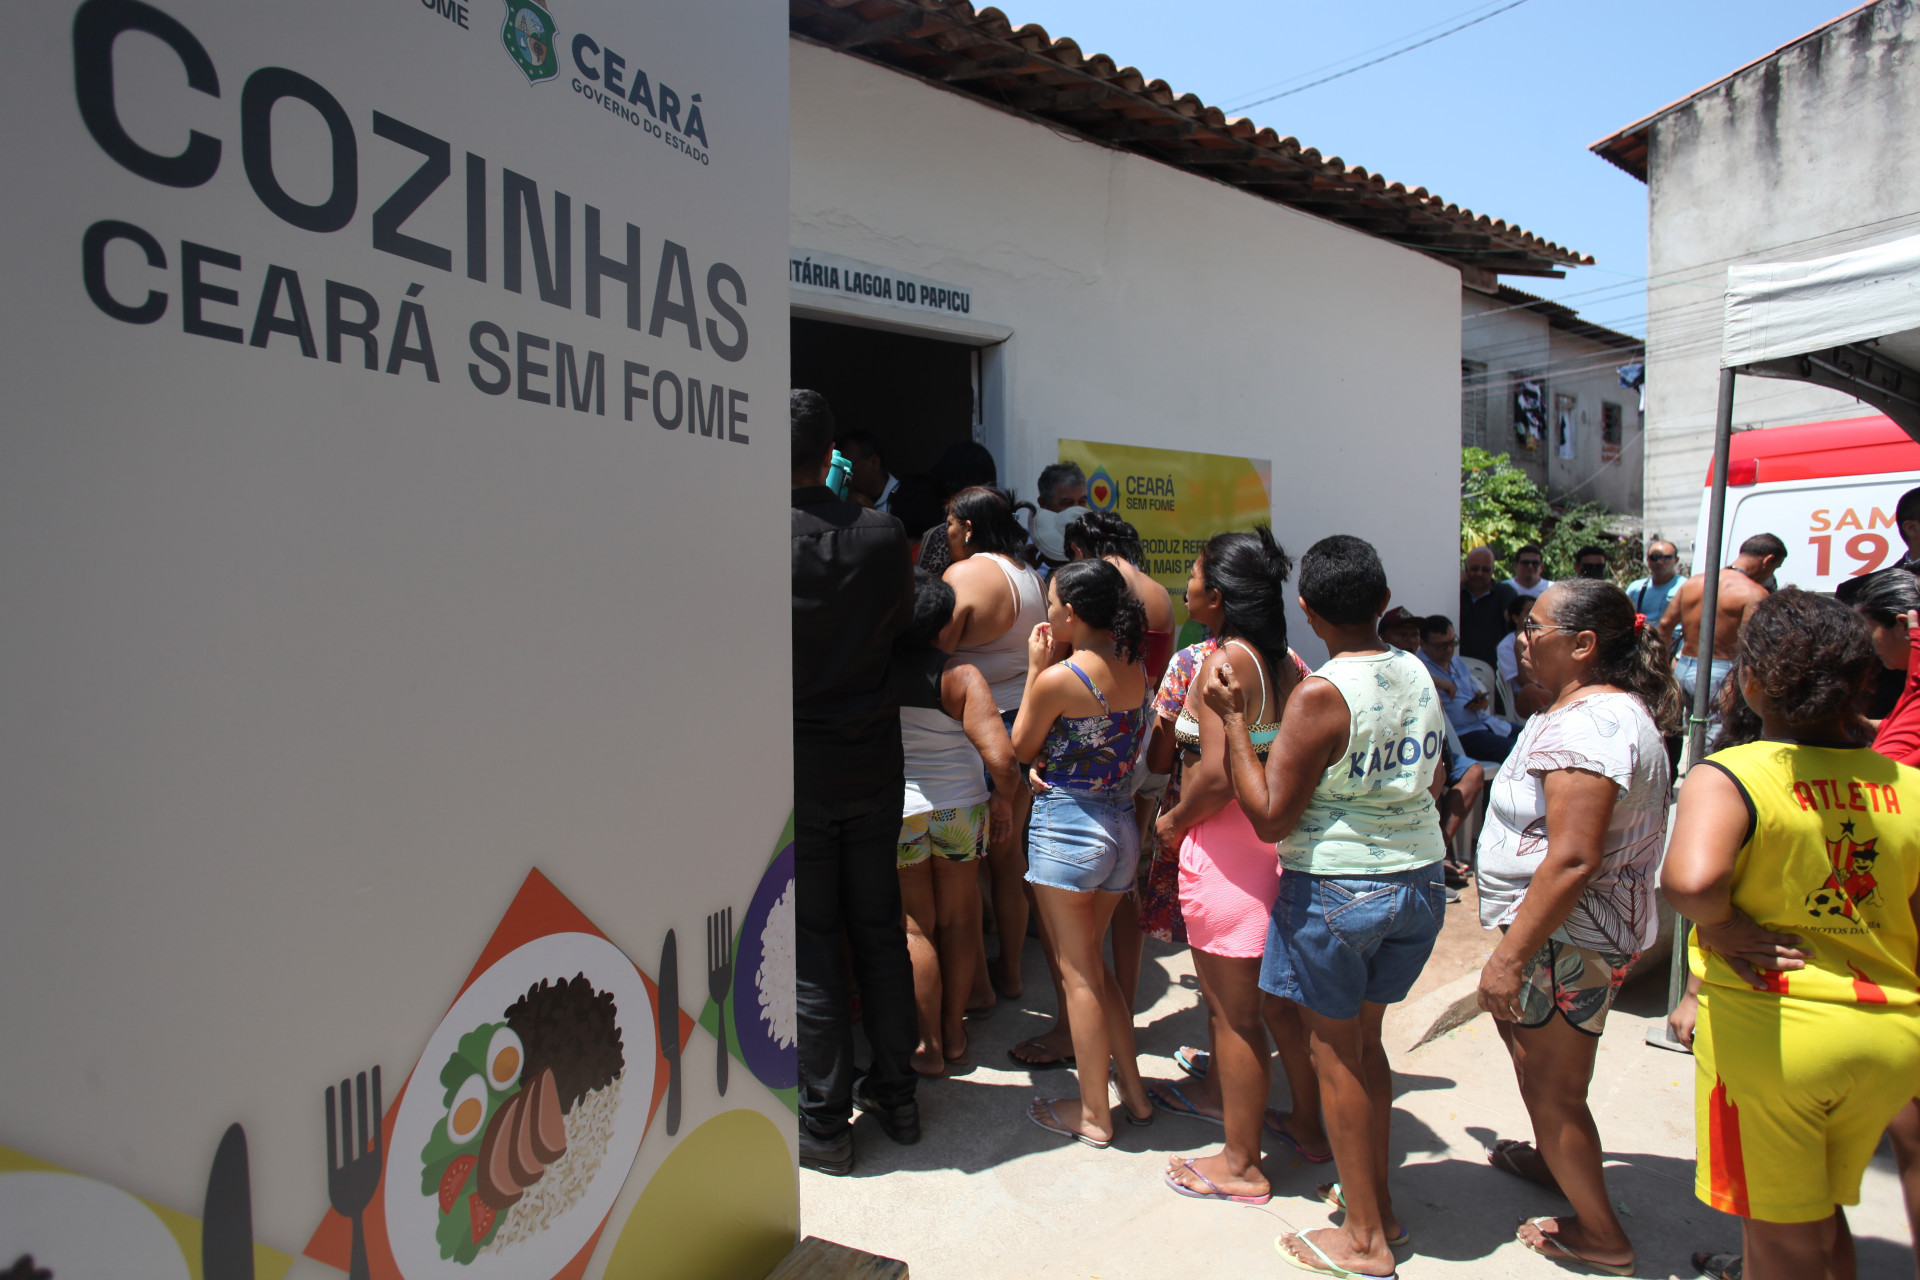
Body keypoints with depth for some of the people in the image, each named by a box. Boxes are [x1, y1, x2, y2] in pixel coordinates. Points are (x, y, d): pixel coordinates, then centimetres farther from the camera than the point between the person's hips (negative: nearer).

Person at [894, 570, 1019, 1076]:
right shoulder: (959, 676, -16)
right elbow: (1001, 757, -22)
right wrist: (1004, 799, -4)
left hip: (895, 812, 0)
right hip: (960, 808, 0)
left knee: (915, 927, 12)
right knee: (958, 920, 17)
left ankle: (930, 1044, 19)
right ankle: (954, 1031, 29)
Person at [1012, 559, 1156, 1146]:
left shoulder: (1058, 678, -17)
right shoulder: (1135, 670, 3)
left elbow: (1020, 749, -2)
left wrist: (1036, 668, 0)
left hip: (1067, 827, -7)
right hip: (1123, 826, 7)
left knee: (1078, 973, 6)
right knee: (1093, 963, 22)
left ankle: (1094, 1114, 18)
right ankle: (1133, 1091, 29)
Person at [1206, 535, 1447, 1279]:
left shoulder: (1322, 695, -21)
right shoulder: (1418, 676, 1)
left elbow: (1270, 816, -19)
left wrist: (1234, 720, -15)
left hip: (1338, 890, -7)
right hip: (1418, 881, 7)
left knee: (1336, 1054, 8)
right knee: (1365, 1040, 21)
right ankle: (1376, 1199, 35)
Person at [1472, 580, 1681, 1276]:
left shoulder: (1584, 724, -26)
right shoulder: (1618, 708, 10)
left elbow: (1573, 861, -31)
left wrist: (1509, 957, -26)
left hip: (1568, 937, -11)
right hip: (1592, 930, 11)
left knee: (1552, 1087, 6)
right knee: (1525, 1039, 29)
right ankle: (1554, 1160, 49)